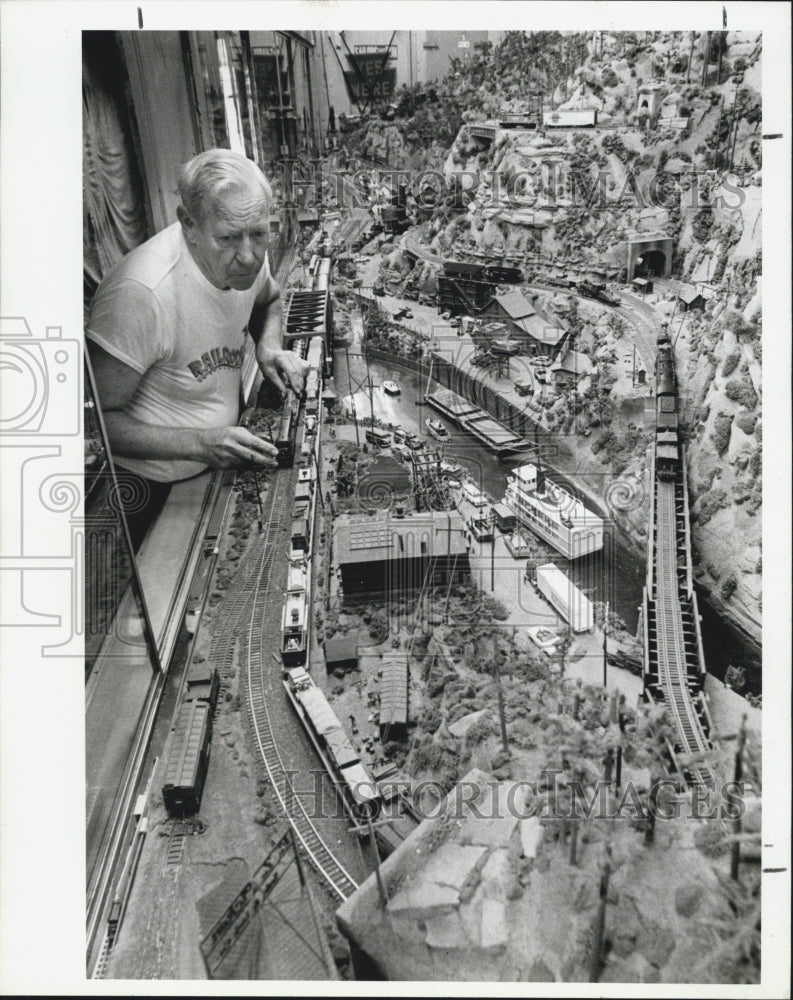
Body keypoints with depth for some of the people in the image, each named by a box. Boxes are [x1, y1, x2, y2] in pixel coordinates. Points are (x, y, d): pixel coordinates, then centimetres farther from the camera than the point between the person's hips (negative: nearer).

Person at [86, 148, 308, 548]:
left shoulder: (244, 257, -10)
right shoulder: (142, 293, -33)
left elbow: (268, 301, 16)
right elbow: (98, 418, -27)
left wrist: (269, 346, -6)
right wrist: (199, 444, -36)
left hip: (223, 461, 7)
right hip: (148, 485, -6)